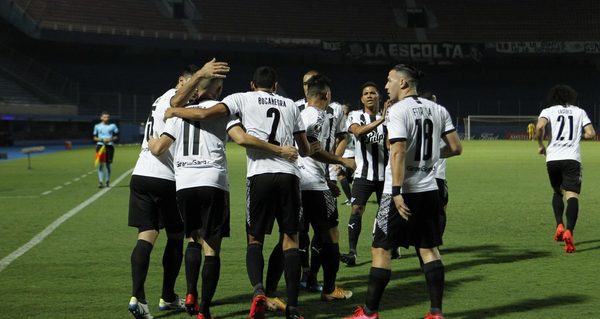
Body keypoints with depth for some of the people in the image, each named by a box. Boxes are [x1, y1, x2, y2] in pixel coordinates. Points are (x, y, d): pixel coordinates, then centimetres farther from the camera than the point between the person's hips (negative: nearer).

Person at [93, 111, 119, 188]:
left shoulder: (113, 126, 5)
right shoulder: (97, 126, 6)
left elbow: (116, 137, 8)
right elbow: (94, 138, 8)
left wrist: (111, 139, -11)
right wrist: (102, 139, -10)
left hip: (110, 146, 1)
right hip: (100, 146, -1)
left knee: (108, 164, 6)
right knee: (100, 164, -10)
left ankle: (107, 181, 20)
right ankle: (100, 181, -11)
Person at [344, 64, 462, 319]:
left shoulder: (398, 110, -12)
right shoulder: (438, 110, 7)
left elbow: (398, 152, -20)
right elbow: (455, 147, 8)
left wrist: (397, 192, -22)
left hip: (402, 192, -6)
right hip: (428, 189, 6)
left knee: (381, 249, 1)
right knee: (429, 249, 11)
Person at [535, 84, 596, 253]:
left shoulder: (548, 111, 11)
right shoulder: (579, 112, 14)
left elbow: (539, 127, -9)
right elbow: (591, 134, 7)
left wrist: (541, 145, 7)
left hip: (552, 157, 1)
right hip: (572, 158, -1)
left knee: (557, 192, 24)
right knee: (572, 195, -10)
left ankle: (559, 226, 8)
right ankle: (569, 231, -31)